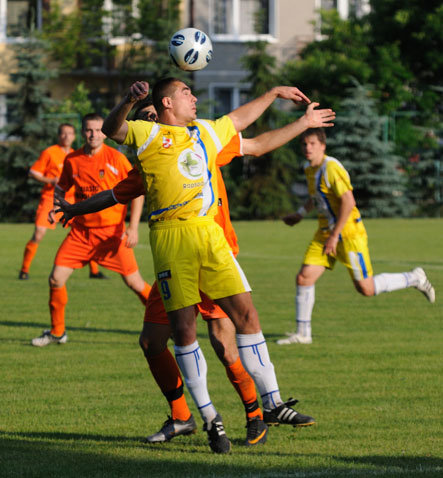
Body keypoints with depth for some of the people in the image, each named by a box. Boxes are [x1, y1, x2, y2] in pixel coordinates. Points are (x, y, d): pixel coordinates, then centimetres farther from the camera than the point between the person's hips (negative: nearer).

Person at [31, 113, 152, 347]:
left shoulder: (116, 158, -9)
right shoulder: (72, 160, 1)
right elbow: (62, 187, 18)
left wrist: (133, 227, -14)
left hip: (112, 230, -3)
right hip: (81, 230, 3)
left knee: (133, 282, -4)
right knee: (56, 279, -4)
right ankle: (56, 332, 14)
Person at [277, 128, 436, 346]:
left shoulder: (331, 168, -19)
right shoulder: (309, 169, 9)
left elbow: (348, 201, -24)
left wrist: (335, 235, -22)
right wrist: (300, 214, 21)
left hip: (348, 232, -8)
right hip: (325, 232, 8)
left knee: (366, 289, -2)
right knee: (304, 278, -5)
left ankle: (415, 279, 19)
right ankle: (302, 333, 4)